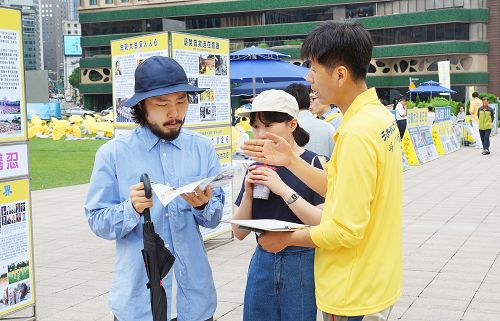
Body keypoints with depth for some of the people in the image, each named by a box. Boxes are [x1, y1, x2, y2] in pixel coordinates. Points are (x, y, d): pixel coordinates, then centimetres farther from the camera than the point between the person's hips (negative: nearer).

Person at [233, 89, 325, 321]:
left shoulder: (312, 163, -10)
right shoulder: (258, 168, 5)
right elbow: (240, 233, 6)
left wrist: (283, 189, -23)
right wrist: (248, 193, -10)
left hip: (303, 264, -4)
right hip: (263, 261, 5)